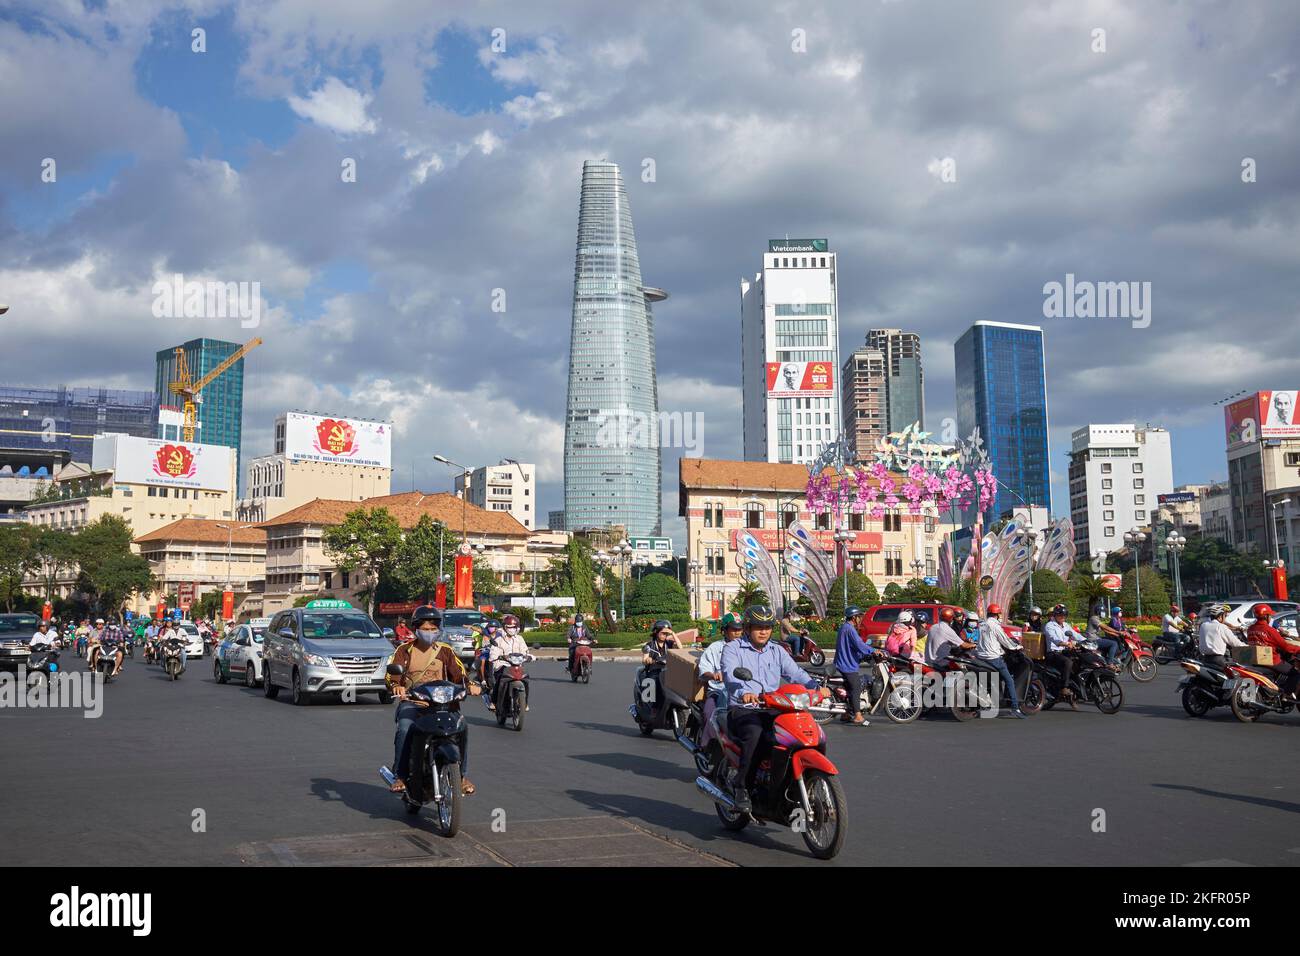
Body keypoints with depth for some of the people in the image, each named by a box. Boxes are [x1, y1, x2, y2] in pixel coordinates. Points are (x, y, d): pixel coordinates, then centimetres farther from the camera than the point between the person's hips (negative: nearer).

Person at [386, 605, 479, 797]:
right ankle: (400, 776, -17)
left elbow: (458, 673, 5)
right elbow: (391, 675, -2)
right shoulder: (404, 650, 8)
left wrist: (469, 685, -17)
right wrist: (396, 686, -25)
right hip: (411, 702, -1)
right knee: (404, 730, -31)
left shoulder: (445, 650, 13)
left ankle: (461, 775, -9)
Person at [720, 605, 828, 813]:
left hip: (773, 710, 5)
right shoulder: (733, 649, 3)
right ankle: (741, 786, -23)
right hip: (742, 710, -5)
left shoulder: (777, 652, 20)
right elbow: (730, 675, -17)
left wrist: (816, 687, -15)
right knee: (756, 734, -36)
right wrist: (743, 693, -39)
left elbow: (795, 673, 5)